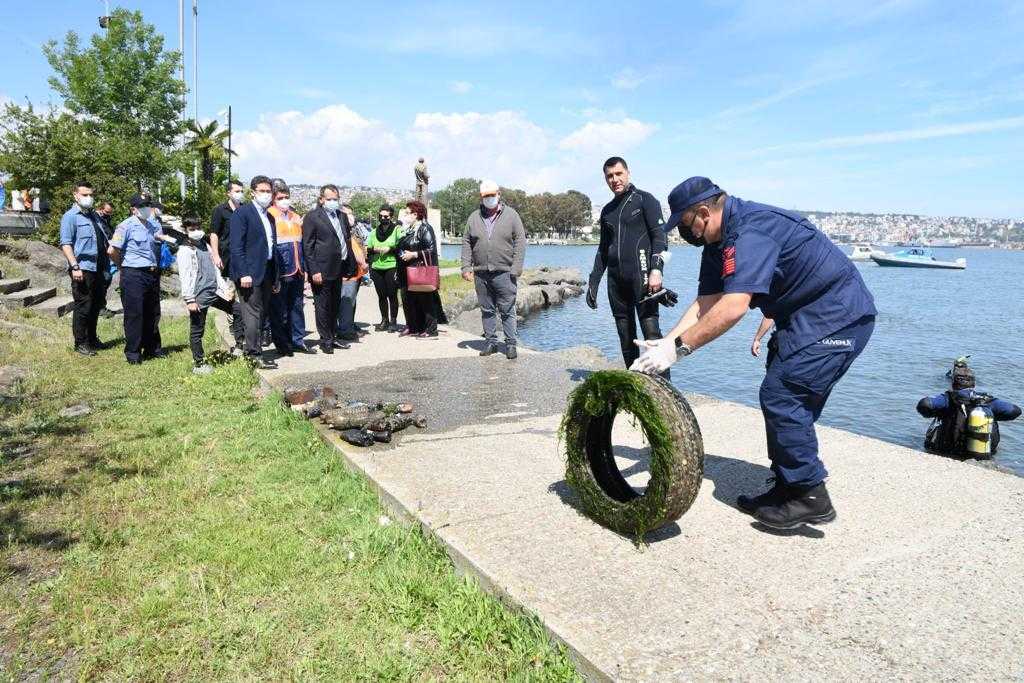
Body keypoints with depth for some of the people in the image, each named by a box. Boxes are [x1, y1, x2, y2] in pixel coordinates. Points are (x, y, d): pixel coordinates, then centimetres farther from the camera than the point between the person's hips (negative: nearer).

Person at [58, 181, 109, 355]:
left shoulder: (94, 215, 17)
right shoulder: (70, 216, -5)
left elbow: (104, 241, 24)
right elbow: (66, 244, -12)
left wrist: (107, 265, 20)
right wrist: (75, 267, -22)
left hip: (99, 269, 7)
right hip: (83, 269, -7)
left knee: (96, 305, 16)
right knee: (83, 307, -2)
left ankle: (92, 339, 30)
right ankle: (81, 343, 9)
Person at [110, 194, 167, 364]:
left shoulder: (155, 225, 13)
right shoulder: (126, 226, -7)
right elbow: (112, 250, -11)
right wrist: (123, 266, 1)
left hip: (152, 274, 7)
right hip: (133, 275, -7)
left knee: (152, 313, 13)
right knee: (134, 314, -3)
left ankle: (152, 348, 25)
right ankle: (133, 352, 5)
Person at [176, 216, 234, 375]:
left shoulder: (205, 246, 17)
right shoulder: (185, 250, -6)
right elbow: (184, 277, -13)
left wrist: (225, 287, 15)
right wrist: (189, 300, -18)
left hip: (214, 292, 8)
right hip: (199, 296, -8)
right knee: (197, 331, 0)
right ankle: (198, 364, 8)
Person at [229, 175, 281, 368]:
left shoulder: (269, 217, 18)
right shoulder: (242, 213, -5)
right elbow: (236, 246, -12)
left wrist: (276, 278, 15)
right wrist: (243, 274, -20)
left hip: (267, 273, 8)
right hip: (250, 273, -8)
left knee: (261, 314, 10)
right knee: (253, 314, -7)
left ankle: (255, 352, 17)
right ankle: (254, 355, -2)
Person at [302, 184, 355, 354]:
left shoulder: (342, 215, 14)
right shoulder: (312, 217, -7)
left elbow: (346, 241, 18)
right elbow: (307, 246, -10)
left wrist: (349, 266, 11)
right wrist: (314, 271, -15)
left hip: (338, 269, 7)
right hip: (322, 270, -7)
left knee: (335, 305, 14)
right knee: (323, 306, 0)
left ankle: (332, 338, 24)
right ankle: (325, 340, 8)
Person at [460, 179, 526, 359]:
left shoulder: (511, 215, 4)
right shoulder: (473, 218, 12)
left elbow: (520, 241, 0)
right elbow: (466, 244, 13)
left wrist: (516, 268, -8)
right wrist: (466, 267, 2)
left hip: (504, 273, -3)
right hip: (480, 274, 3)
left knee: (507, 311, 0)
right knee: (487, 310, 9)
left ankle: (510, 344, 7)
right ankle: (490, 342, 18)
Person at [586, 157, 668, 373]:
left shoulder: (645, 200, 4)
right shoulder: (607, 211, 20)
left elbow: (659, 236, -5)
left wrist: (656, 269, -19)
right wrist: (593, 283, 18)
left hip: (641, 276, -6)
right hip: (616, 280, 6)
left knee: (651, 331, -12)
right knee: (625, 336, 6)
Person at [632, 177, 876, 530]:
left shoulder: (752, 230, -26)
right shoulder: (719, 243, 7)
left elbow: (732, 307, -36)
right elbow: (705, 303, 2)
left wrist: (677, 348, -33)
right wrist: (664, 342, -11)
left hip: (836, 316, -11)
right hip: (806, 318, 11)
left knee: (781, 397, -12)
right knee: (793, 401, 13)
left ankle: (810, 497, -1)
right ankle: (790, 488, 22)